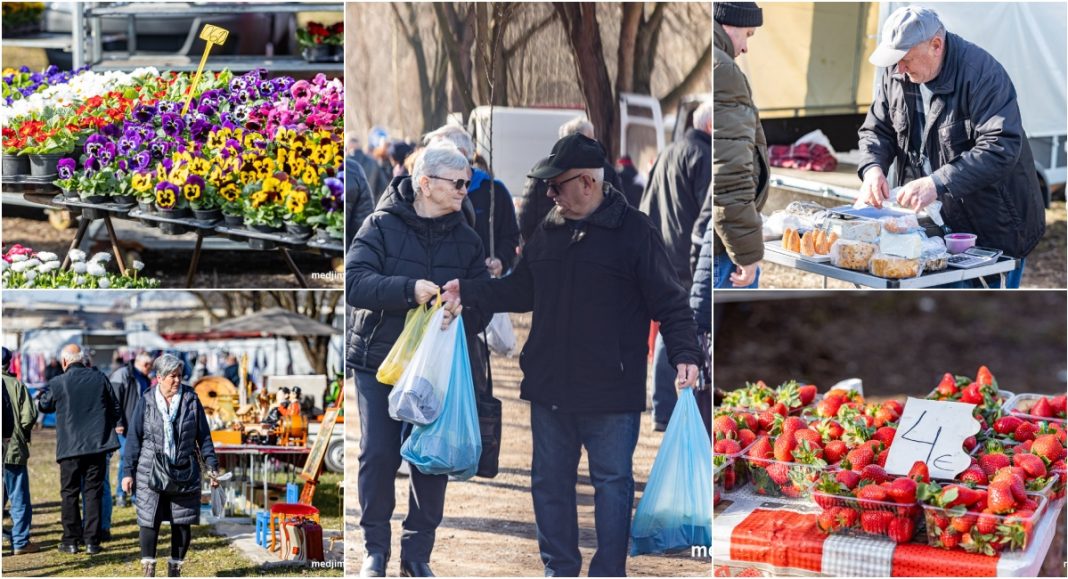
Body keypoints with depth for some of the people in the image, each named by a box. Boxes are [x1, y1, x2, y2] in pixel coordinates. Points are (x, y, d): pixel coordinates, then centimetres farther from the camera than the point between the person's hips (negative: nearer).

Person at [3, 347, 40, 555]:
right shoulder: (16, 385, -5)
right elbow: (29, 416, -10)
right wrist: (22, 434, 8)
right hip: (13, 448, -2)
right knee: (19, 498, 6)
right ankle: (20, 542, 9)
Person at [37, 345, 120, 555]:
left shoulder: (58, 383, -7)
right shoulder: (100, 378, 1)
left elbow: (44, 406, 12)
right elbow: (115, 408, 10)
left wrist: (38, 400, 35)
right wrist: (114, 426, 29)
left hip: (70, 448, -2)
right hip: (97, 444, 2)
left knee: (69, 493, 9)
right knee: (94, 492, 6)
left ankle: (71, 540, 12)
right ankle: (92, 541, 6)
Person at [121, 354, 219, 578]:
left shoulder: (191, 400, 3)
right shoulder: (146, 402, 0)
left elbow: (203, 436, 8)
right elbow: (134, 439, 4)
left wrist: (212, 466, 3)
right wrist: (128, 472, 0)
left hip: (185, 473, 1)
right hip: (151, 473, -1)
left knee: (183, 522, 3)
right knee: (149, 522, -1)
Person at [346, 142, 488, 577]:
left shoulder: (466, 238, 5)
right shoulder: (382, 226, -6)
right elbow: (355, 283, -17)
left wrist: (463, 324, -17)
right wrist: (409, 289, -31)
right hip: (379, 361, -3)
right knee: (379, 455, -3)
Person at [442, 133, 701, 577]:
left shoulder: (635, 231, -10)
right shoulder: (548, 231, 7)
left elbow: (669, 301, -10)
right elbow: (519, 290, 17)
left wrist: (684, 353, -22)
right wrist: (468, 293, 6)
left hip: (611, 393, -6)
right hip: (549, 389, 6)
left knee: (612, 482, 6)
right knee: (549, 482, 13)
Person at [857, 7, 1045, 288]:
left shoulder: (981, 73, -22)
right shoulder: (896, 74, 0)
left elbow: (1001, 149, -30)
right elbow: (877, 129, 10)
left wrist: (937, 183, -37)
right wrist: (873, 167, -13)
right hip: (934, 223, 6)